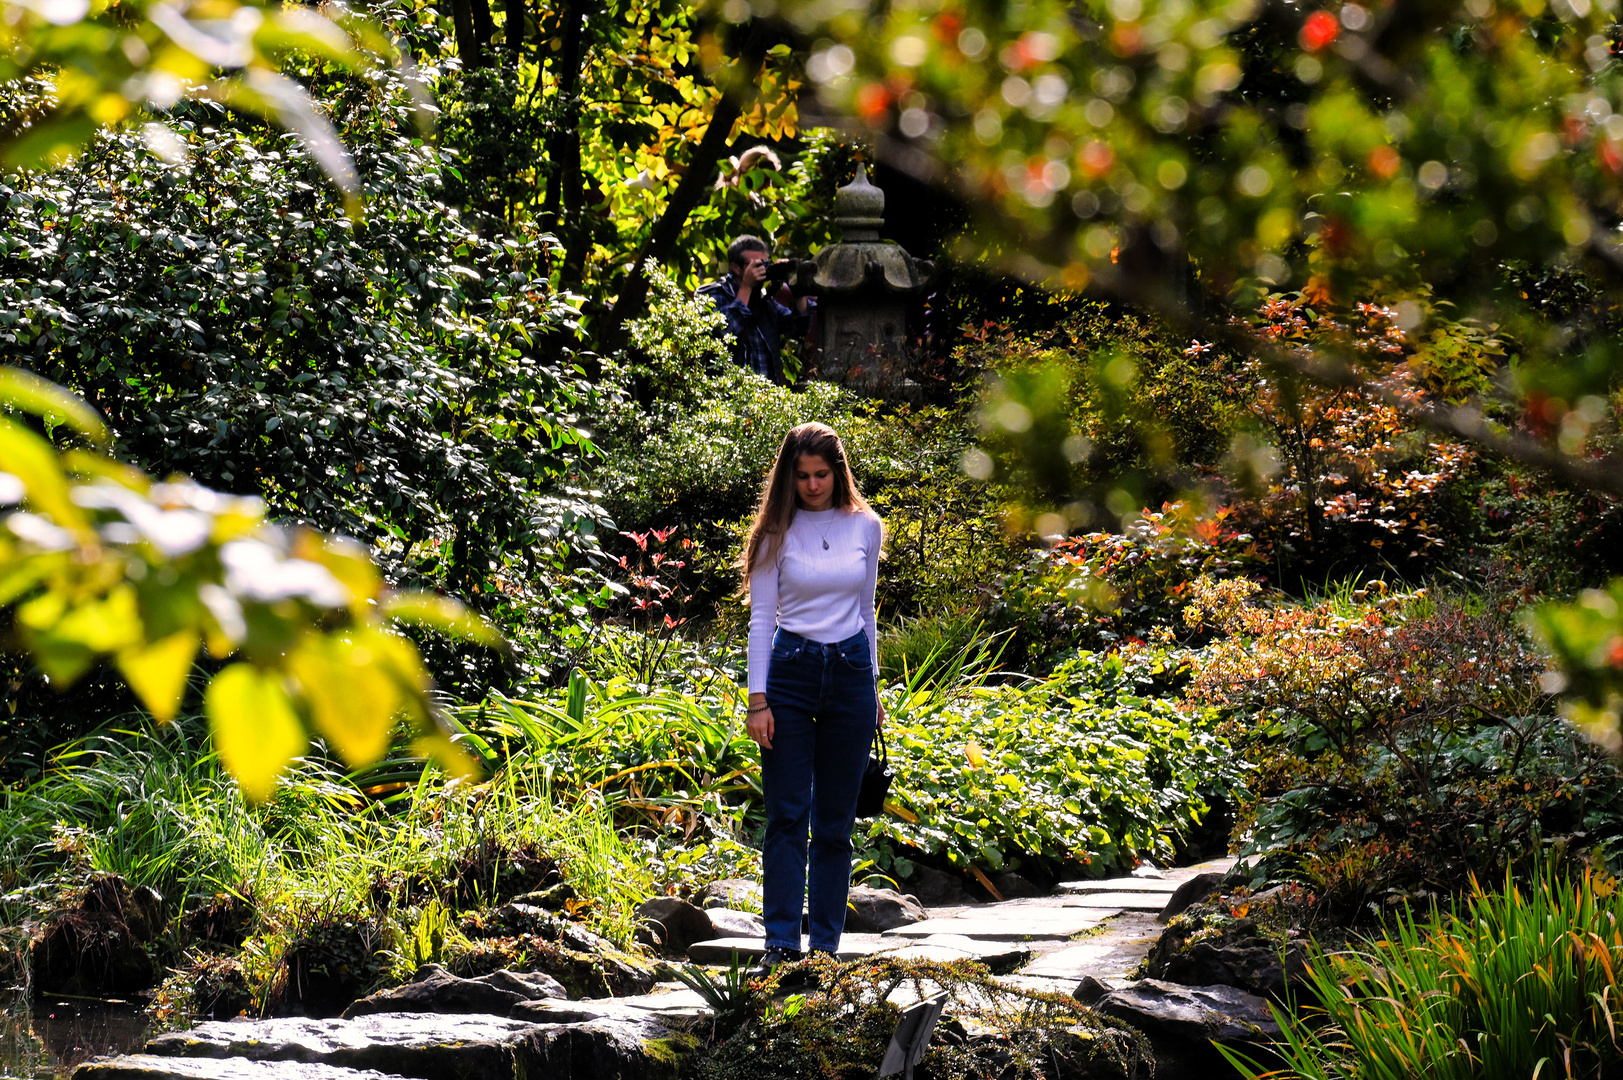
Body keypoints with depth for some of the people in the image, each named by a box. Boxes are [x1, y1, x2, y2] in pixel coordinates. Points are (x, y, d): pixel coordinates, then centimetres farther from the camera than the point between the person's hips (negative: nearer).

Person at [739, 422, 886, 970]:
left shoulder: (865, 527, 6)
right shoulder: (778, 532, -1)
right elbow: (760, 618, -2)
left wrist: (872, 688, 13)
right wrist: (757, 699, -9)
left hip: (850, 673, 2)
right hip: (790, 672, -2)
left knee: (835, 821, 5)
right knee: (787, 816, -7)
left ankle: (825, 946, 10)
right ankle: (782, 944, -9)